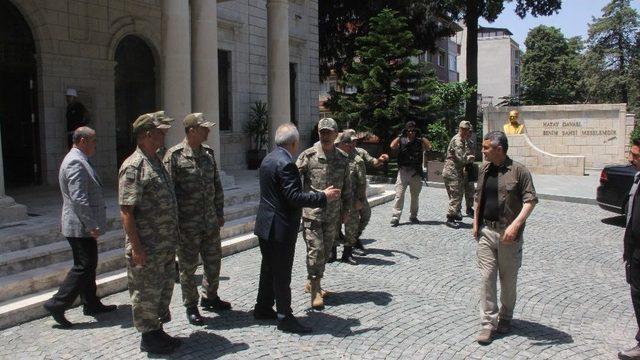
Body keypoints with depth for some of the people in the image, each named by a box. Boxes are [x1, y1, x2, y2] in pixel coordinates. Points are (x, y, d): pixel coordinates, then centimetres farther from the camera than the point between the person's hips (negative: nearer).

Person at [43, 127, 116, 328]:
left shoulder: (77, 160, 15)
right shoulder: (76, 163, -18)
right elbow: (78, 199, -25)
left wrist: (92, 224, 23)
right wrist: (92, 226, -23)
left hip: (83, 226, 11)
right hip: (81, 227, -11)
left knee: (88, 265, 16)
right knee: (84, 267, -6)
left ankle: (91, 304, 25)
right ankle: (57, 305, 0)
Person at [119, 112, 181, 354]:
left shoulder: (156, 162, 12)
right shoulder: (134, 167, -17)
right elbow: (126, 211, -20)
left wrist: (173, 237, 19)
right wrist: (136, 247, -21)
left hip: (166, 245, 9)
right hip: (147, 248, -9)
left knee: (164, 289, 18)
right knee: (146, 293, 5)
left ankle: (158, 331, 33)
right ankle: (148, 337, 19)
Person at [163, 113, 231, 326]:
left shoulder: (208, 153, 8)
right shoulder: (174, 155, -12)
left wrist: (220, 213, 13)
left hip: (211, 222, 6)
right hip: (188, 226, -6)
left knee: (214, 263, 17)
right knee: (188, 268, 6)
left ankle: (210, 297, 37)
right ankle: (191, 307, 22)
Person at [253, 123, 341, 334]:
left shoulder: (268, 159, 10)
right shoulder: (285, 164, -21)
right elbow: (294, 197, -26)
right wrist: (324, 197, -20)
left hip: (266, 225, 10)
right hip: (280, 228, -10)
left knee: (269, 269, 20)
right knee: (282, 274, 0)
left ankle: (263, 309, 31)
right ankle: (285, 318, 9)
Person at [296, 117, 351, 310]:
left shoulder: (343, 158, 5)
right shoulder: (308, 155, -7)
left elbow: (346, 186, 13)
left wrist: (346, 209, 13)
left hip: (333, 214, 5)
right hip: (312, 212, -5)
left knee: (326, 250, 13)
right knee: (315, 250, -6)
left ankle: (312, 283, 31)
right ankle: (315, 291, 4)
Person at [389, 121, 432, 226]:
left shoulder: (420, 142, 7)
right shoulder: (401, 141, 3)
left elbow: (429, 146, -9)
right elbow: (392, 146, -14)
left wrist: (421, 136, -7)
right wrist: (400, 135, -9)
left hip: (416, 173, 2)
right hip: (403, 171, -2)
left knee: (415, 196, 12)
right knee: (399, 194, -9)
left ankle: (413, 216, 26)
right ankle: (395, 217, -9)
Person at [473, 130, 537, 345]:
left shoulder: (518, 170, -10)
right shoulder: (485, 169, 8)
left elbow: (531, 200, -13)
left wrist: (516, 224, -24)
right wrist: (476, 223, 13)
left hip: (508, 234, -4)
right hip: (486, 232, 4)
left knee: (508, 280, 11)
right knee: (487, 278, 1)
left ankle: (505, 318, 30)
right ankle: (489, 323, 8)